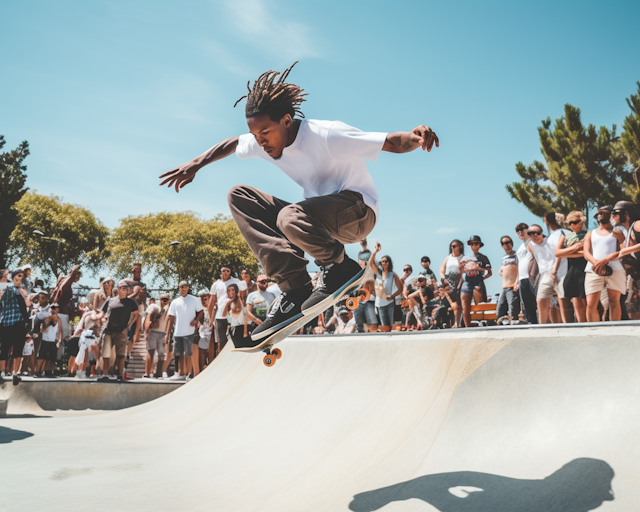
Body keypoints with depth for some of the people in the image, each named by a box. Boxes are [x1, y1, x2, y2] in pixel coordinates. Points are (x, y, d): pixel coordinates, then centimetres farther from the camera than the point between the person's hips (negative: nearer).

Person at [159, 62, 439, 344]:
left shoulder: (326, 135, -22)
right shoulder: (261, 142, -2)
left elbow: (392, 143, -24)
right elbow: (232, 143, 22)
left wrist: (413, 136, -46)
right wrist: (195, 164, 18)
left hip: (357, 210, -8)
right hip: (320, 215, 8)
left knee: (290, 217, -39)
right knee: (239, 196, -7)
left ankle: (339, 266, -9)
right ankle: (295, 289, -17)